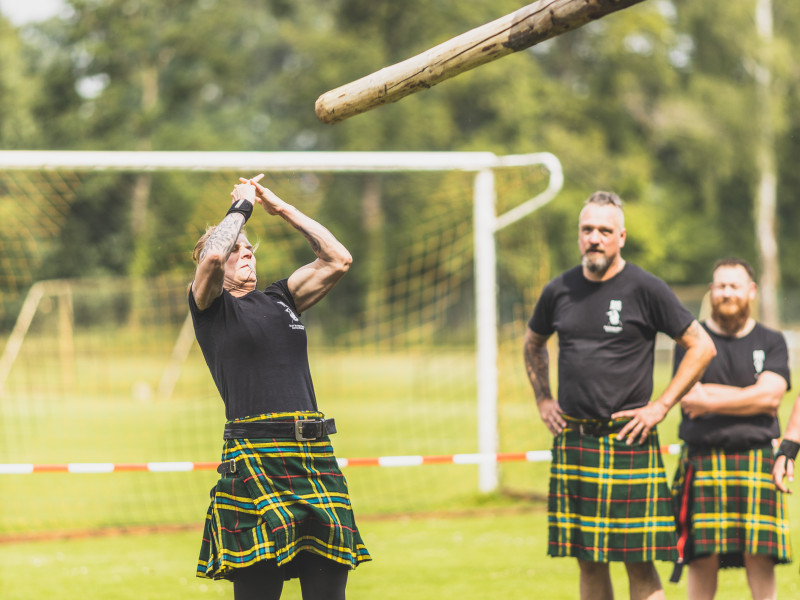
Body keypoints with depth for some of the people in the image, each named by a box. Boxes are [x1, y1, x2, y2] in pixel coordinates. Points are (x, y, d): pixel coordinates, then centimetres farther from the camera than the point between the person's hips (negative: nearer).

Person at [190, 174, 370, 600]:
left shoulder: (278, 300, 22)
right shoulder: (209, 306, 7)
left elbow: (338, 260, 18)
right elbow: (213, 255, -12)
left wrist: (282, 208, 18)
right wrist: (241, 206, 4)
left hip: (315, 453, 5)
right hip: (255, 460, -5)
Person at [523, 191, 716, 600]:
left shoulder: (645, 289, -4)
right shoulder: (559, 290, 8)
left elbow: (701, 347, 0)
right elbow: (533, 343, 28)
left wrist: (660, 406, -5)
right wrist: (543, 400, 17)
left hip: (628, 441, -4)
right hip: (572, 440, 4)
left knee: (638, 560, -6)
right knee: (588, 562, 7)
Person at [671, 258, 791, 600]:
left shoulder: (771, 342, 12)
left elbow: (771, 395, -4)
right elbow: (689, 397, -4)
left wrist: (711, 401, -7)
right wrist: (753, 396, -5)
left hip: (756, 461, 0)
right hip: (703, 463, 0)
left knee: (761, 558, -6)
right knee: (703, 558, -4)